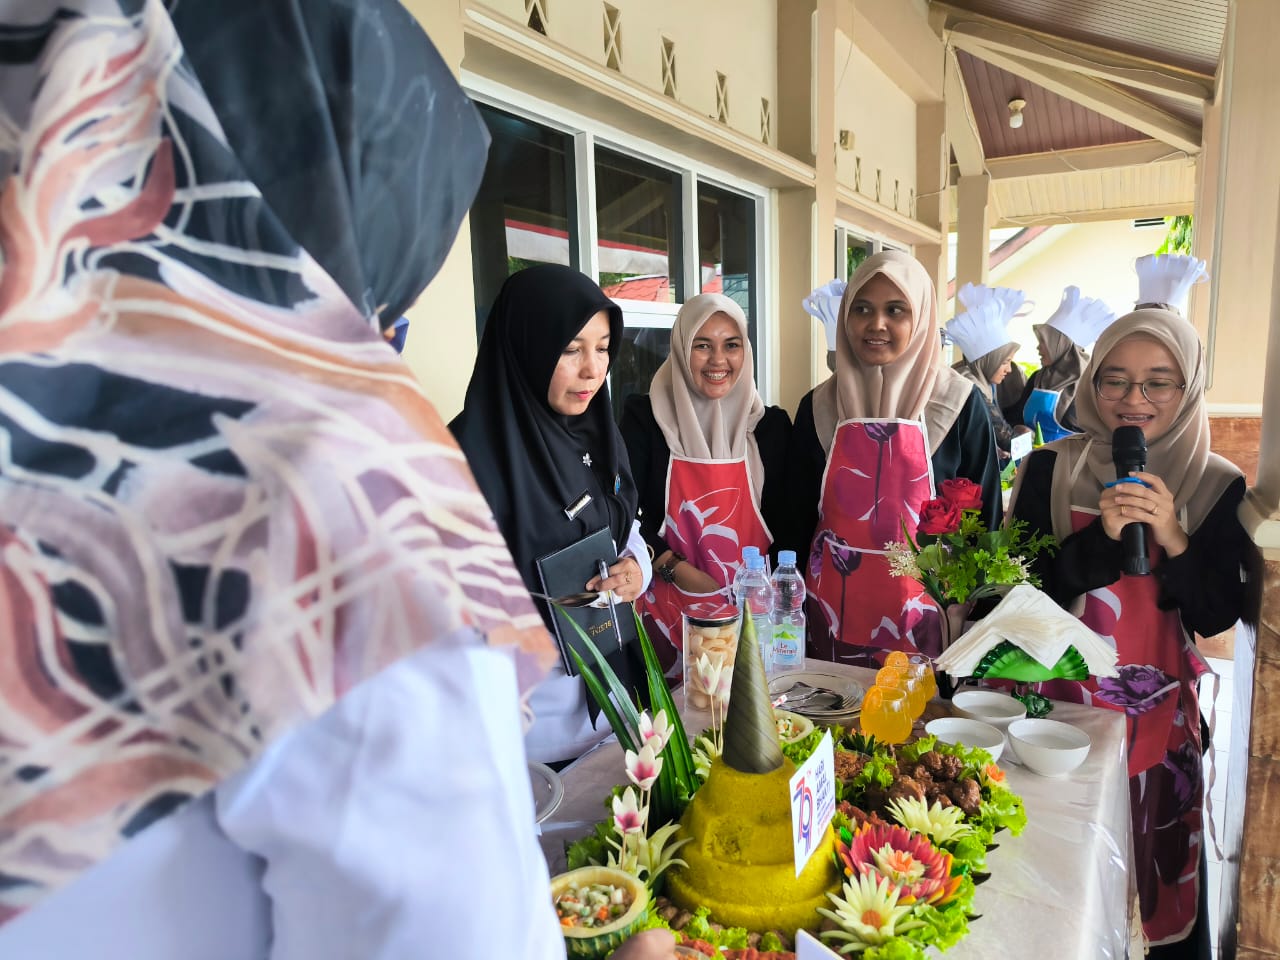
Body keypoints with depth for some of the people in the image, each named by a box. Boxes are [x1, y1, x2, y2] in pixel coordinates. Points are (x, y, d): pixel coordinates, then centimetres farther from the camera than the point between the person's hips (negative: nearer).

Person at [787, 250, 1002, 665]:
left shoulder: (958, 404, -6)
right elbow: (799, 517, 6)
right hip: (833, 609, 2)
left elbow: (982, 516, 0)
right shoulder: (819, 406, 1)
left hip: (921, 611, -2)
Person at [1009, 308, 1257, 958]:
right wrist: (1104, 537, -22)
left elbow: (1216, 618, -5)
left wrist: (1173, 537, -21)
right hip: (1053, 701, 0)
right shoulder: (1051, 470, -4)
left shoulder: (1217, 485, -1)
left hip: (1157, 714, 1)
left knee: (1154, 874, 10)